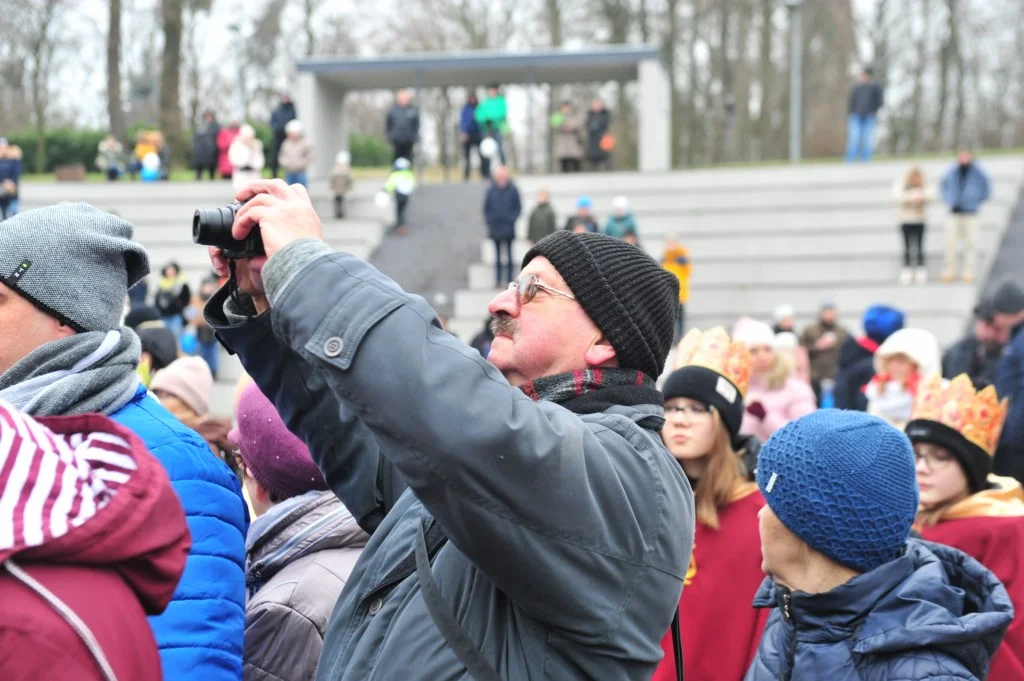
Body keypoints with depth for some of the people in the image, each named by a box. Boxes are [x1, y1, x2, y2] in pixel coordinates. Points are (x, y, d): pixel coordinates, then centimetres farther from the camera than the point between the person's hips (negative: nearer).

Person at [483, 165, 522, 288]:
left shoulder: (513, 190, -3)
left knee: (508, 257, 0)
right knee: (498, 256, 8)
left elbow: (518, 207, 1)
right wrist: (489, 221, -2)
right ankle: (498, 280, 11)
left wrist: (512, 220, -9)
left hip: (508, 229, -2)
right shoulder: (491, 190, 2)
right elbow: (486, 208, 8)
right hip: (495, 228, 2)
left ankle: (508, 280, 2)